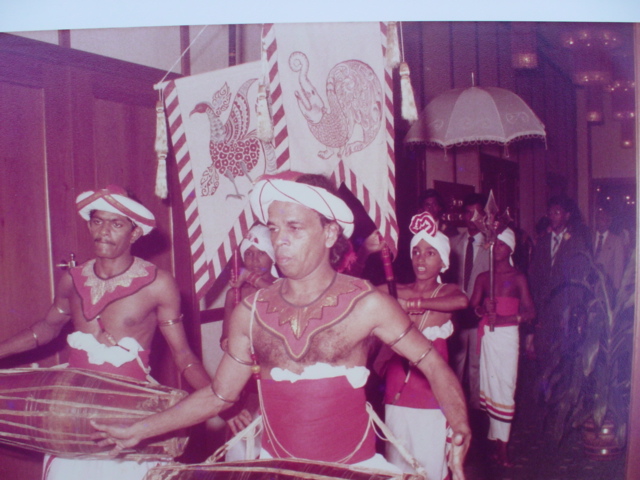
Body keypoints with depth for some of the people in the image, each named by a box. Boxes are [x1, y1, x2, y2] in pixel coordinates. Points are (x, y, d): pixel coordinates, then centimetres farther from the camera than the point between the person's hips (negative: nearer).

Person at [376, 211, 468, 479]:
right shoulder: (394, 292, 3)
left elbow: (462, 301, -25)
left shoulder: (447, 291, 0)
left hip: (431, 396, -2)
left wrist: (415, 304, -22)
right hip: (396, 394, 2)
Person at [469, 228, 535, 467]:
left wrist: (503, 318, -16)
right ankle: (496, 443, 8)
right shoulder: (483, 277, 11)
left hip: (508, 335, -3)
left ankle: (501, 446, 1)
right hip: (487, 335, 3)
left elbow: (530, 312, -4)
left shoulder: (518, 278, 2)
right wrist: (483, 309, -16)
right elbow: (473, 307, 6)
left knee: (505, 387, -5)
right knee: (489, 385, 1)